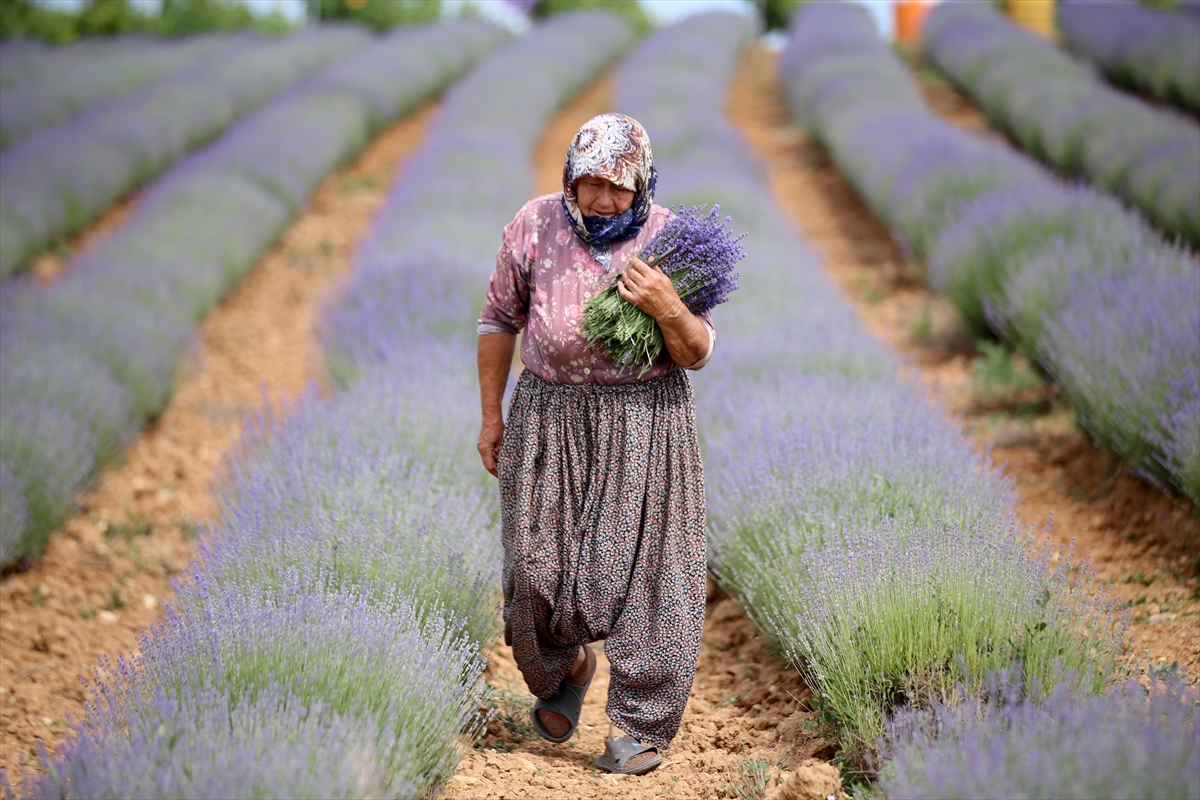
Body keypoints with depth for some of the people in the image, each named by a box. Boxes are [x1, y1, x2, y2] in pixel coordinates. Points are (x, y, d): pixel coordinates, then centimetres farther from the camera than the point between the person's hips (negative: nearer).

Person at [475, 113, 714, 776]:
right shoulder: (536, 225, -2)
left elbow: (697, 355, -4)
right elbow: (499, 318, 10)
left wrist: (668, 309, -24)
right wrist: (491, 416, 10)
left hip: (643, 420, -2)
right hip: (549, 418, 2)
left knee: (639, 567, -4)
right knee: (537, 565, 5)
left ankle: (636, 725, 9)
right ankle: (563, 667, 37)